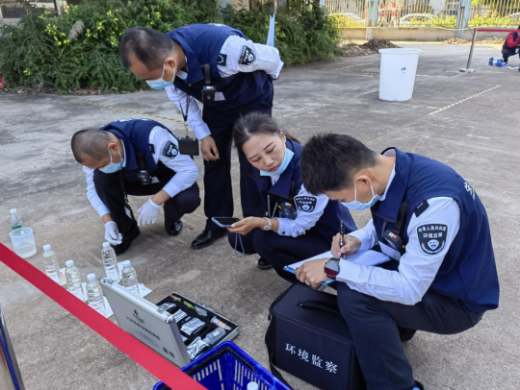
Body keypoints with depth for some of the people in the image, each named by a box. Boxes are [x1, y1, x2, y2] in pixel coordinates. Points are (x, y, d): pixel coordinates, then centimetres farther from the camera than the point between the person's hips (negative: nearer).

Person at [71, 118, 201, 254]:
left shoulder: (152, 135, -39)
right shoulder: (95, 150, -22)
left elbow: (190, 170, -34)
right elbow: (93, 190, -8)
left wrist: (155, 202, -37)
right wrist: (108, 221, -23)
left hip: (170, 177, -3)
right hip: (136, 179, 4)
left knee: (187, 199, -35)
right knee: (100, 178, -25)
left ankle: (172, 220, 3)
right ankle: (126, 229, -3)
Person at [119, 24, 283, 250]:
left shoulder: (224, 49, -44)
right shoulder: (159, 61, -24)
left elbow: (272, 58, -23)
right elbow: (181, 97, -3)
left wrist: (264, 82, 0)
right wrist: (203, 134, -8)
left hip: (252, 100, -5)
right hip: (216, 104, 5)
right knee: (214, 160, 5)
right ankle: (217, 224, 19)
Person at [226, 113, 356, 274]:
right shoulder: (263, 167, -12)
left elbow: (301, 226, -27)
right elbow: (273, 210, 2)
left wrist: (261, 223, -37)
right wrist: (259, 221, -13)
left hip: (330, 240, -6)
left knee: (264, 240, -27)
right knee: (237, 237, -5)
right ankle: (277, 256, 21)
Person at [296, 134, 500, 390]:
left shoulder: (435, 202, -36)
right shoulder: (386, 169, -12)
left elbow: (408, 290, -32)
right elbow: (385, 222, 8)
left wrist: (334, 269, -29)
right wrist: (359, 240, -11)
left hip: (455, 300, -8)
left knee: (353, 295, -25)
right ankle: (395, 323, 19)